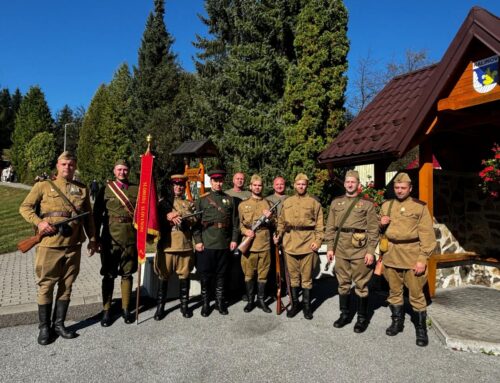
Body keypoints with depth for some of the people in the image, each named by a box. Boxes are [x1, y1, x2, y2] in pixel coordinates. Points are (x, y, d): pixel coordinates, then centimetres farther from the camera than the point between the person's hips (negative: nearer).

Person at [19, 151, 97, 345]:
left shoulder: (82, 189, 10)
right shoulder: (43, 186, 2)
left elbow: (88, 216, 14)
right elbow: (25, 207, 3)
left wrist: (92, 239, 10)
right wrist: (39, 222, -14)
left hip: (74, 245, 3)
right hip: (49, 244, -3)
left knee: (66, 286, 11)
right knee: (46, 286, 5)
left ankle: (59, 324, 25)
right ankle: (44, 327, 20)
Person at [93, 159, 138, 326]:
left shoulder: (136, 190, 6)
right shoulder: (106, 189, 3)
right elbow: (97, 214, 3)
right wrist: (96, 237, -1)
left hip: (131, 238, 1)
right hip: (110, 238, -1)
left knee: (127, 274, 9)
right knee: (109, 275, 6)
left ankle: (125, 308, 22)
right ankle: (106, 310, 19)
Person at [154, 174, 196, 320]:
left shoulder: (190, 204, 15)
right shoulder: (164, 202, 11)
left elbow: (194, 220, -1)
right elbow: (158, 219, 0)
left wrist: (180, 217, -16)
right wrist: (168, 217, -14)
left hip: (185, 244, 1)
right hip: (167, 244, -1)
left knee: (184, 275, 6)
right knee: (163, 276, 4)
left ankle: (184, 305, 18)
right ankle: (160, 306, 14)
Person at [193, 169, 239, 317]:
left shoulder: (230, 200, 8)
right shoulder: (202, 199, 2)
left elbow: (235, 221, 8)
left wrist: (234, 239, 1)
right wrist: (197, 241, -8)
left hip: (224, 244, 2)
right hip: (206, 244, -2)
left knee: (221, 274, 12)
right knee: (205, 275, 6)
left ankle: (220, 301, 26)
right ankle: (205, 303, 20)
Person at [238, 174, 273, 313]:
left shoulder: (267, 203, 10)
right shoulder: (243, 204, 7)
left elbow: (273, 225, 14)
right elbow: (239, 223, 7)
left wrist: (269, 218, -7)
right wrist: (245, 231, -12)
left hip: (265, 244, 1)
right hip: (248, 244, -1)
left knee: (263, 274, 7)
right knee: (249, 273, 6)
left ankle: (261, 300, 20)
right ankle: (250, 300, 19)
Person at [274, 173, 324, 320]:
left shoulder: (314, 202, 4)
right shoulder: (287, 202, 12)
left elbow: (319, 224, 1)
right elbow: (282, 222, 15)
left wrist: (318, 240, -9)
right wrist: (278, 234, 1)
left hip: (308, 243, -2)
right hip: (290, 242, 3)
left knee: (307, 276, 5)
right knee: (293, 275, 10)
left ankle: (307, 305, 18)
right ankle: (295, 304, 22)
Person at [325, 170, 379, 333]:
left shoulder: (367, 203, 0)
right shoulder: (336, 203, 10)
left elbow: (373, 229, -3)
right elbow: (330, 227, 10)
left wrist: (370, 251, -9)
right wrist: (330, 247, 5)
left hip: (360, 249, -3)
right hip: (341, 248, 3)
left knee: (361, 284, 5)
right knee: (343, 283, 12)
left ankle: (362, 317, 19)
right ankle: (345, 314, 27)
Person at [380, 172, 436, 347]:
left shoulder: (420, 206, -4)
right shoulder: (386, 205, 10)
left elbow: (427, 234, -7)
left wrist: (422, 258, -14)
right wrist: (381, 224, -2)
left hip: (412, 255, -4)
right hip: (391, 255, 4)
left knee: (416, 294, 3)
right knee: (394, 291, 14)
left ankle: (421, 329, 18)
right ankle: (397, 322, 31)